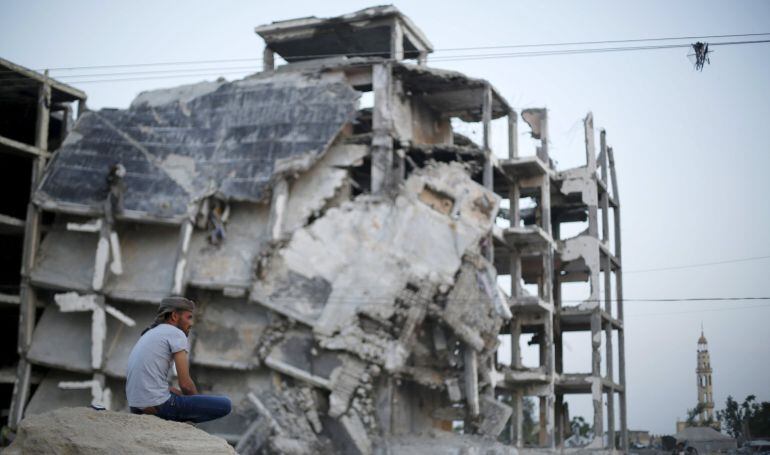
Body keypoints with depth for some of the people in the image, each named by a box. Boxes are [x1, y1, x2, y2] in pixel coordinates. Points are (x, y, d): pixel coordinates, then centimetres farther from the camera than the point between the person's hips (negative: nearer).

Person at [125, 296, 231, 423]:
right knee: (225, 405, -4)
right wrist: (199, 403, 10)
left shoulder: (149, 335, 22)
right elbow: (185, 384, -9)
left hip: (136, 408, 9)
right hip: (156, 406, -9)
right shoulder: (177, 334, -5)